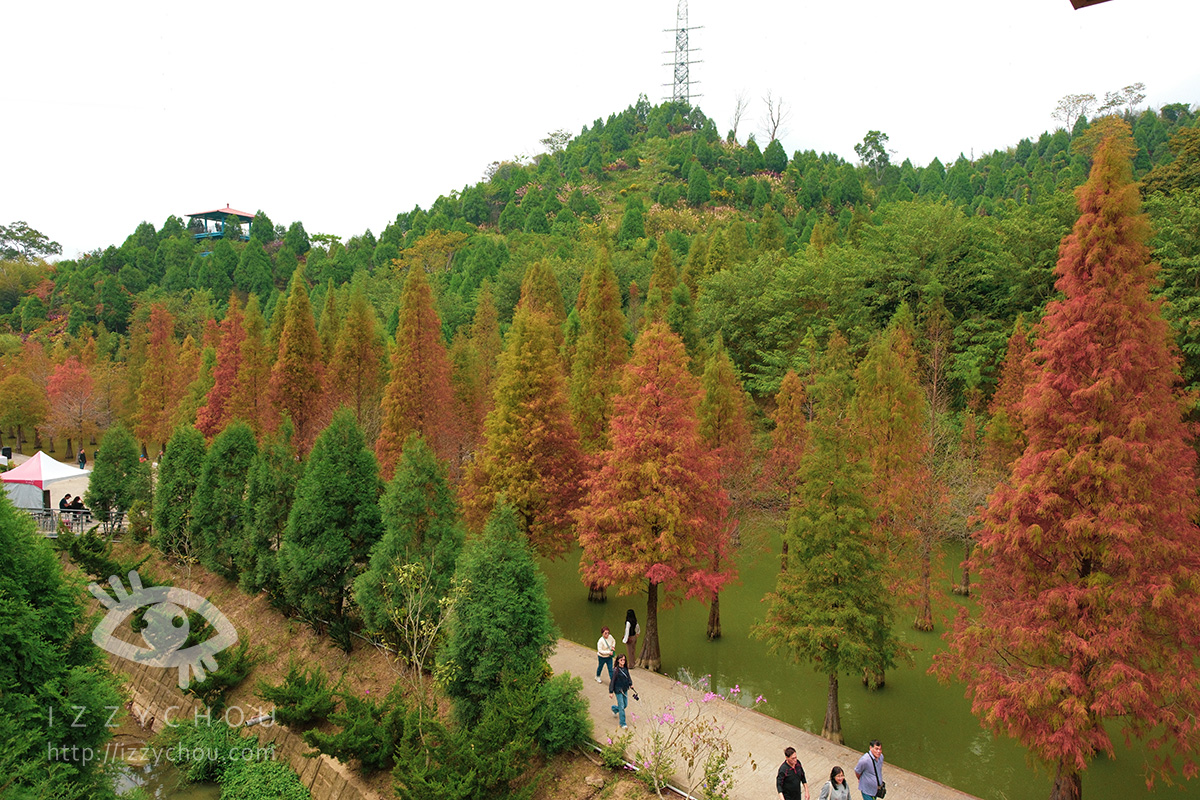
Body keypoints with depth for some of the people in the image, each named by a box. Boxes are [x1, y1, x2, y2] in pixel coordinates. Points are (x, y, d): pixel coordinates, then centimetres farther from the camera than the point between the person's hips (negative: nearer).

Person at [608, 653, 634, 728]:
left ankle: (614, 709, 46)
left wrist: (630, 684, 7)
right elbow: (612, 681, -15)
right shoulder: (615, 671, -20)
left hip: (625, 690, 7)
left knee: (625, 704, 18)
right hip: (618, 691, -7)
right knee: (621, 707, -2)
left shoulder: (625, 669, -2)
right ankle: (622, 723, 10)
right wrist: (611, 692, -14)